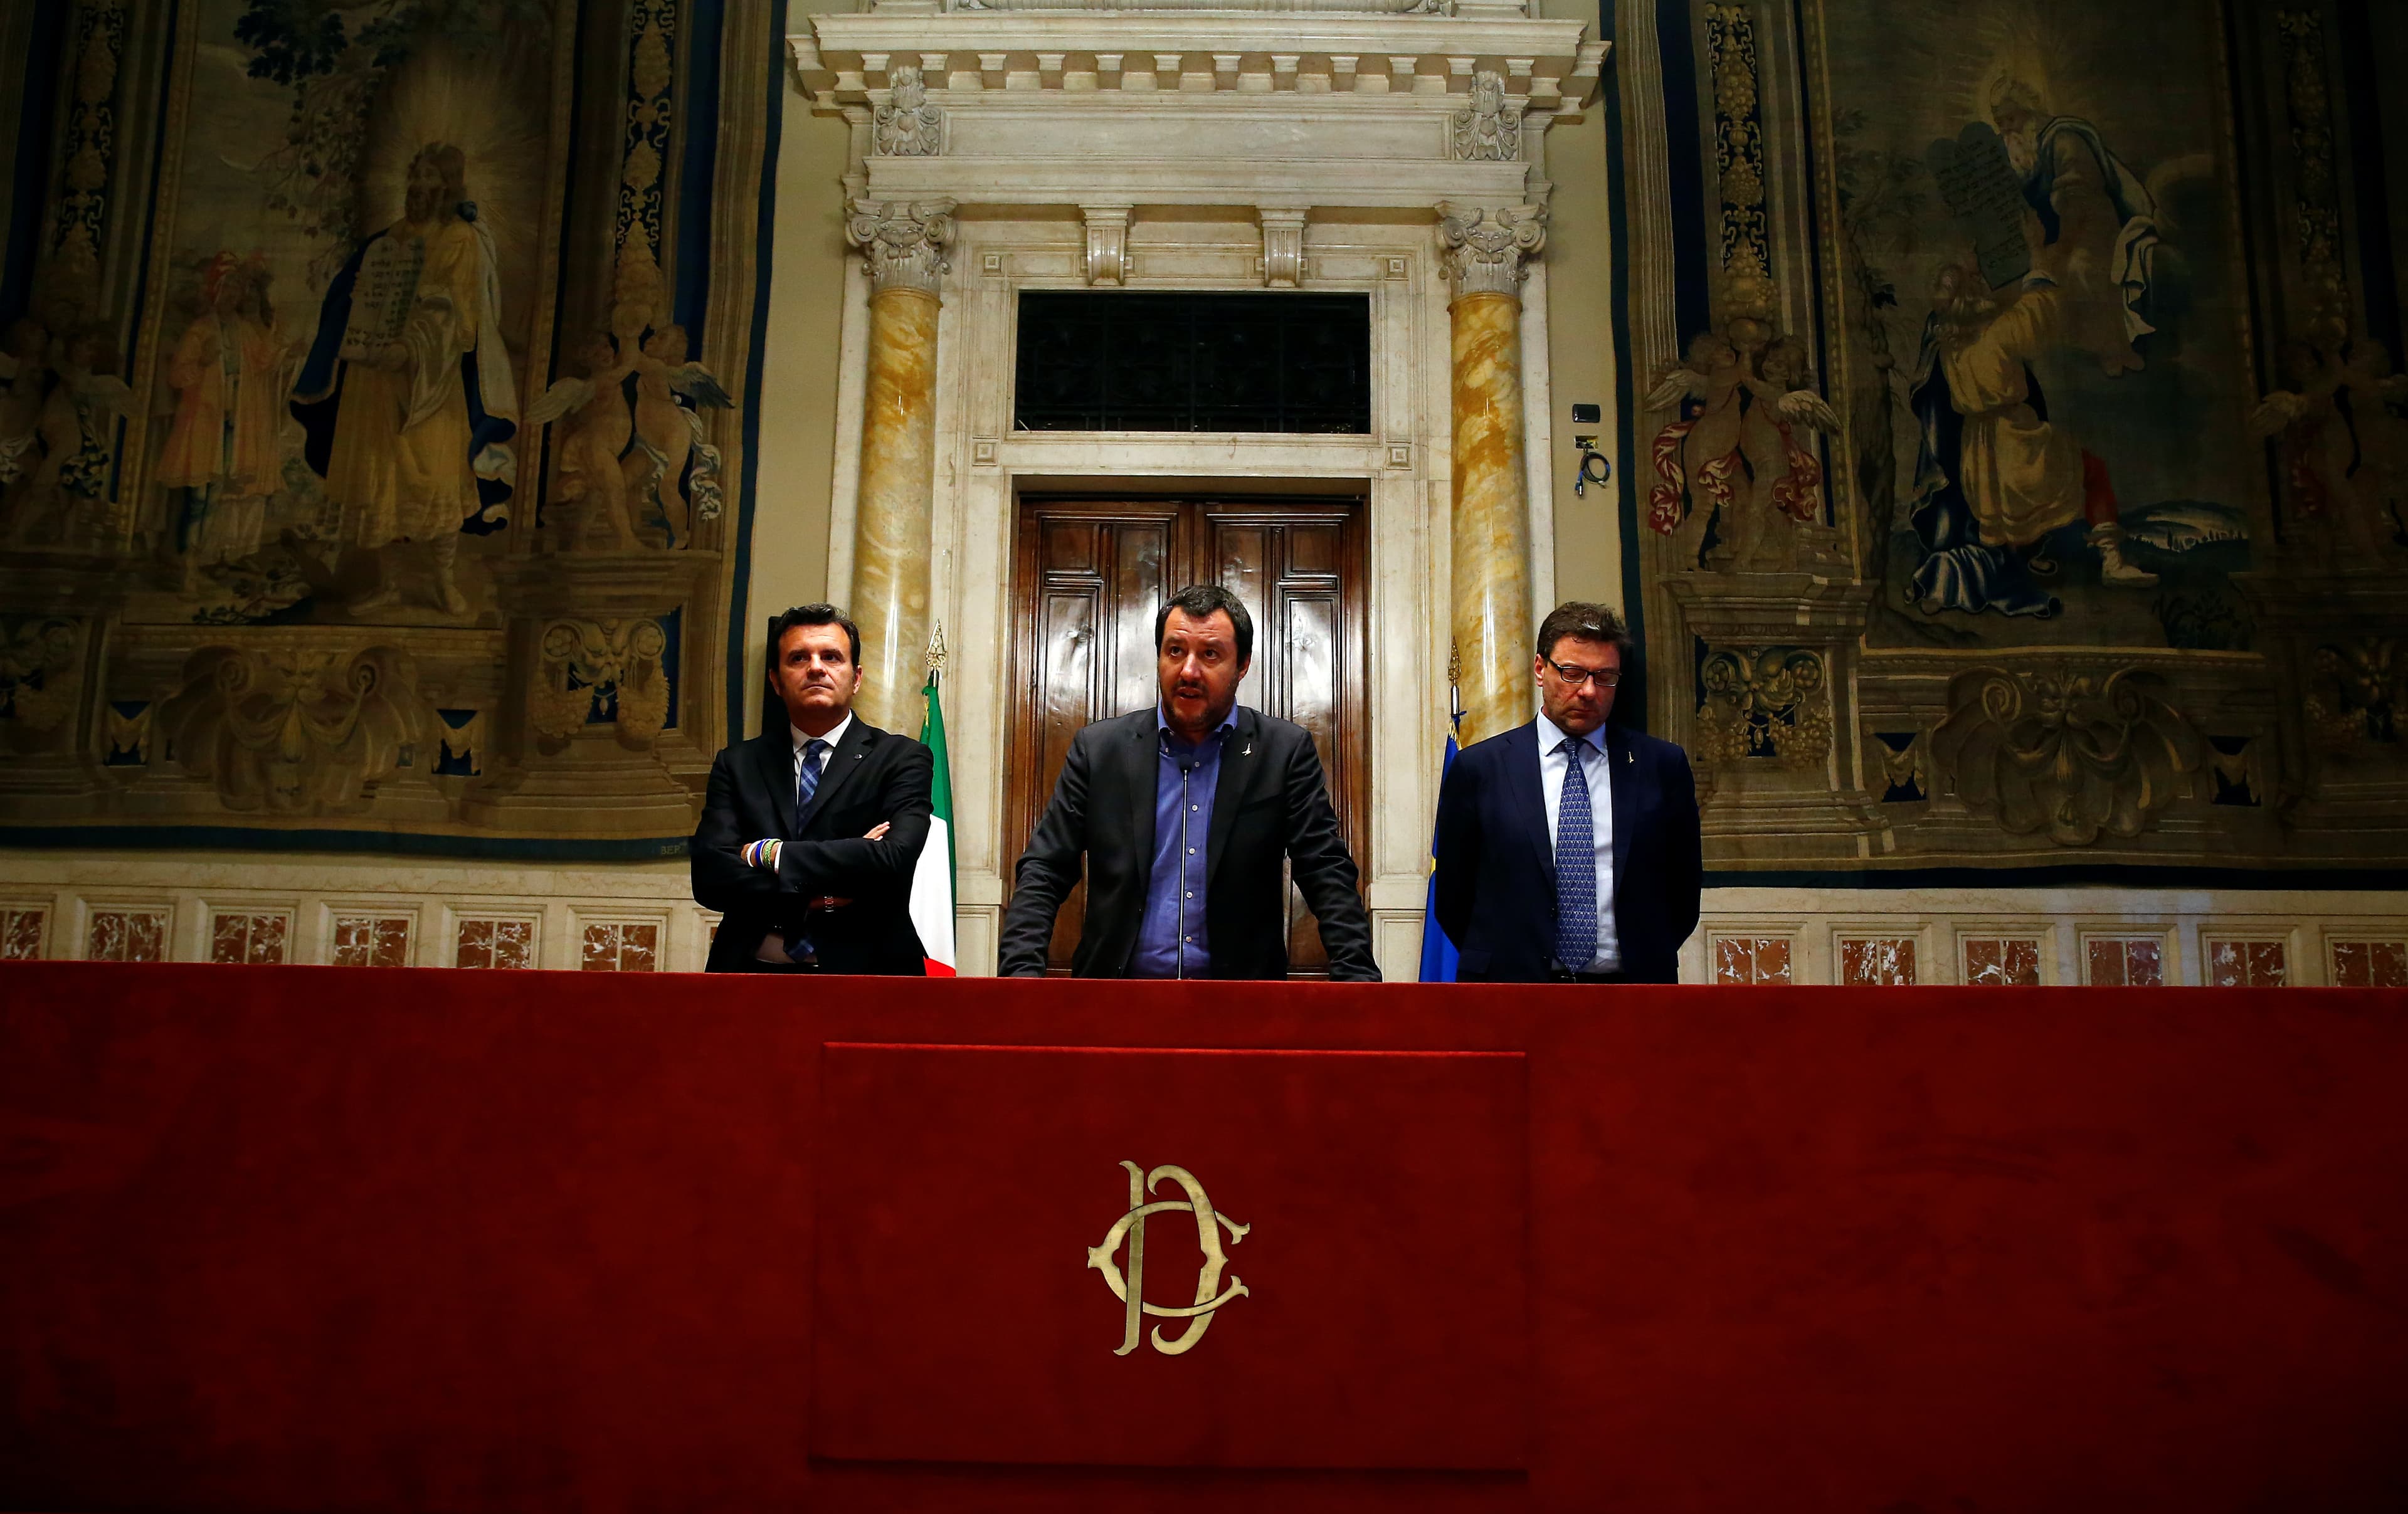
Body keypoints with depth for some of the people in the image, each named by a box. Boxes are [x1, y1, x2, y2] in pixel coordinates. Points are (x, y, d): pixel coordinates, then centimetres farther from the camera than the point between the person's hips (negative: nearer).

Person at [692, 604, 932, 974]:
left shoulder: (901, 759, 1)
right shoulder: (738, 764, 9)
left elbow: (893, 860, -14)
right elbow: (709, 875, -2)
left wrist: (768, 853, -9)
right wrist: (815, 893, -13)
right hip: (752, 968, 2)